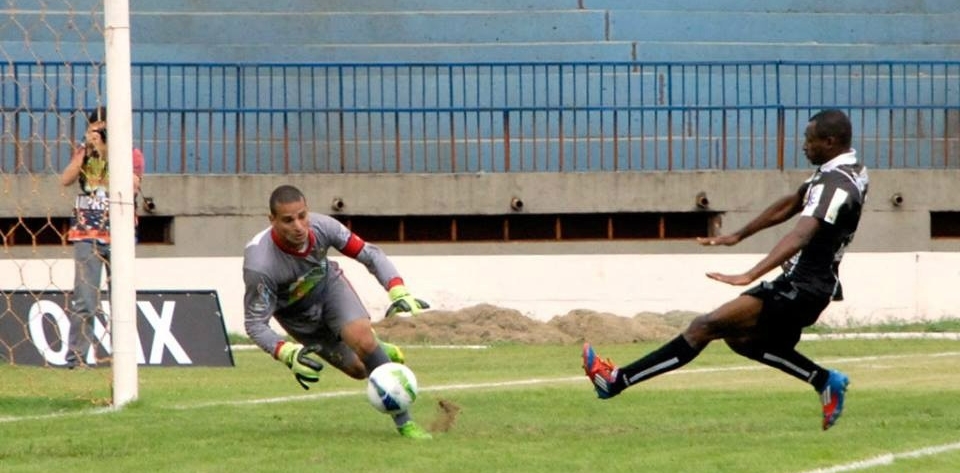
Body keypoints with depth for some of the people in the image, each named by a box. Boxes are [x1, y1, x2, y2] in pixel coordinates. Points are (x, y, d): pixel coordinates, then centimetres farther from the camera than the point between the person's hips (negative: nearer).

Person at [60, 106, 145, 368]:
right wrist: (85, 150, -11)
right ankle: (76, 358, -8)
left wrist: (106, 152, -15)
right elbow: (65, 180, -5)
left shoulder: (132, 155, 3)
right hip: (86, 233, 0)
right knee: (84, 301, -8)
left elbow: (130, 186, -15)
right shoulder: (83, 152, 10)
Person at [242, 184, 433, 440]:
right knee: (359, 369, 0)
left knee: (362, 336, -25)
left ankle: (404, 423, -12)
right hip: (297, 315, -1)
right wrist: (289, 354, -48)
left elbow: (370, 254, -19)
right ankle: (379, 352, 39)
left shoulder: (321, 226, -32)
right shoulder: (259, 265, -40)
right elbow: (255, 323, -32)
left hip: (328, 284, 1)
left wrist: (399, 292, -34)